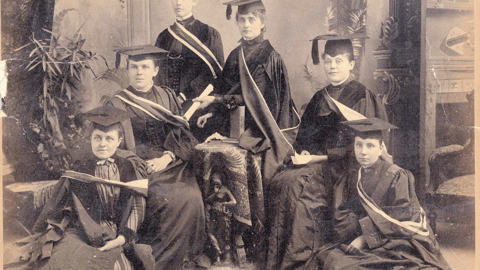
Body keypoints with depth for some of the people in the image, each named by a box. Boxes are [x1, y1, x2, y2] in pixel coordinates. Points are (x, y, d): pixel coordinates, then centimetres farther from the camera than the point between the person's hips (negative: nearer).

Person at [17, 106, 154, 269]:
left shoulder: (127, 169, 7)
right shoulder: (80, 171, 1)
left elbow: (136, 206, 4)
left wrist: (122, 238, -10)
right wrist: (102, 240, -15)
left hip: (118, 234, 2)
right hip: (82, 234, -2)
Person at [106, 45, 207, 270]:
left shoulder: (167, 97, 13)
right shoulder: (118, 104, 4)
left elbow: (182, 135, 7)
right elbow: (119, 147, -1)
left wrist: (167, 158, -11)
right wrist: (144, 165, -16)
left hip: (172, 164, 3)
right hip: (139, 168, -3)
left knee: (192, 195, -24)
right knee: (173, 199, -27)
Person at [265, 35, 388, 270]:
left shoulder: (361, 96, -1)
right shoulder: (320, 98, 18)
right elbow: (304, 134, 20)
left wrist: (324, 156, -15)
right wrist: (303, 151, -3)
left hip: (343, 164, -6)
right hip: (314, 161, 6)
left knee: (296, 184, -30)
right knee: (280, 182, -22)